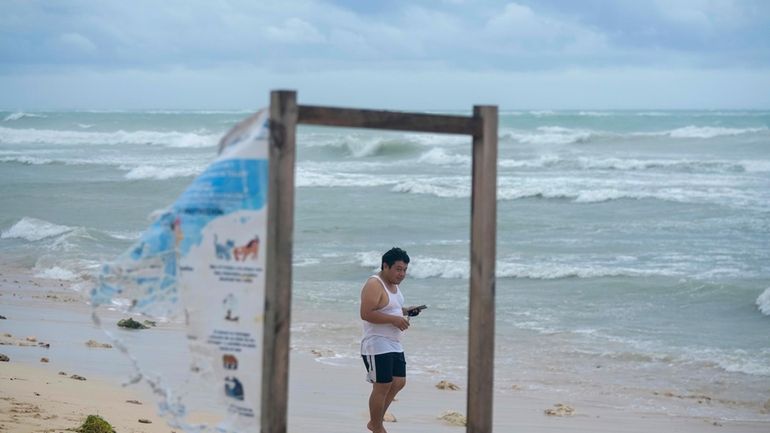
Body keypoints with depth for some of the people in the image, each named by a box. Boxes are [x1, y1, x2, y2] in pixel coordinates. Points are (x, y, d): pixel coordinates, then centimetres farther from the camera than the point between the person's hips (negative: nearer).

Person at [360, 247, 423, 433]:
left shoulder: (393, 284, 14)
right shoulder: (374, 285, -16)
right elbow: (366, 314, -25)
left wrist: (405, 311, 9)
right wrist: (394, 319, -25)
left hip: (394, 345, 10)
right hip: (377, 345, -10)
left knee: (398, 382, 10)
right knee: (382, 386, -6)